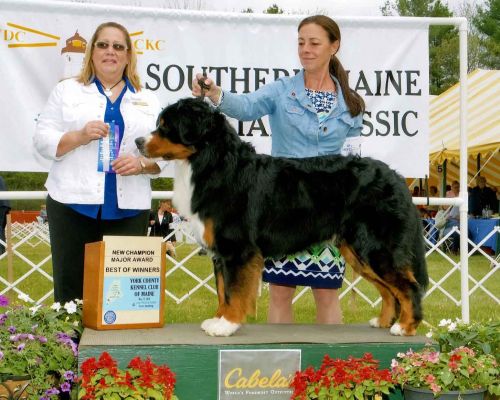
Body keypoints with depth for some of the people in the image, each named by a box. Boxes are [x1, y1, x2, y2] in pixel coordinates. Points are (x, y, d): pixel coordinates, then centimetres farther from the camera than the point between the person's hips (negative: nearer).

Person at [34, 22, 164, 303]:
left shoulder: (148, 101, 15)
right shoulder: (67, 91, 11)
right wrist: (79, 136, -13)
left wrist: (142, 163, -11)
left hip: (128, 209, 1)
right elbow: (43, 140, 5)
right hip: (74, 205, -1)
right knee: (71, 286, -1)